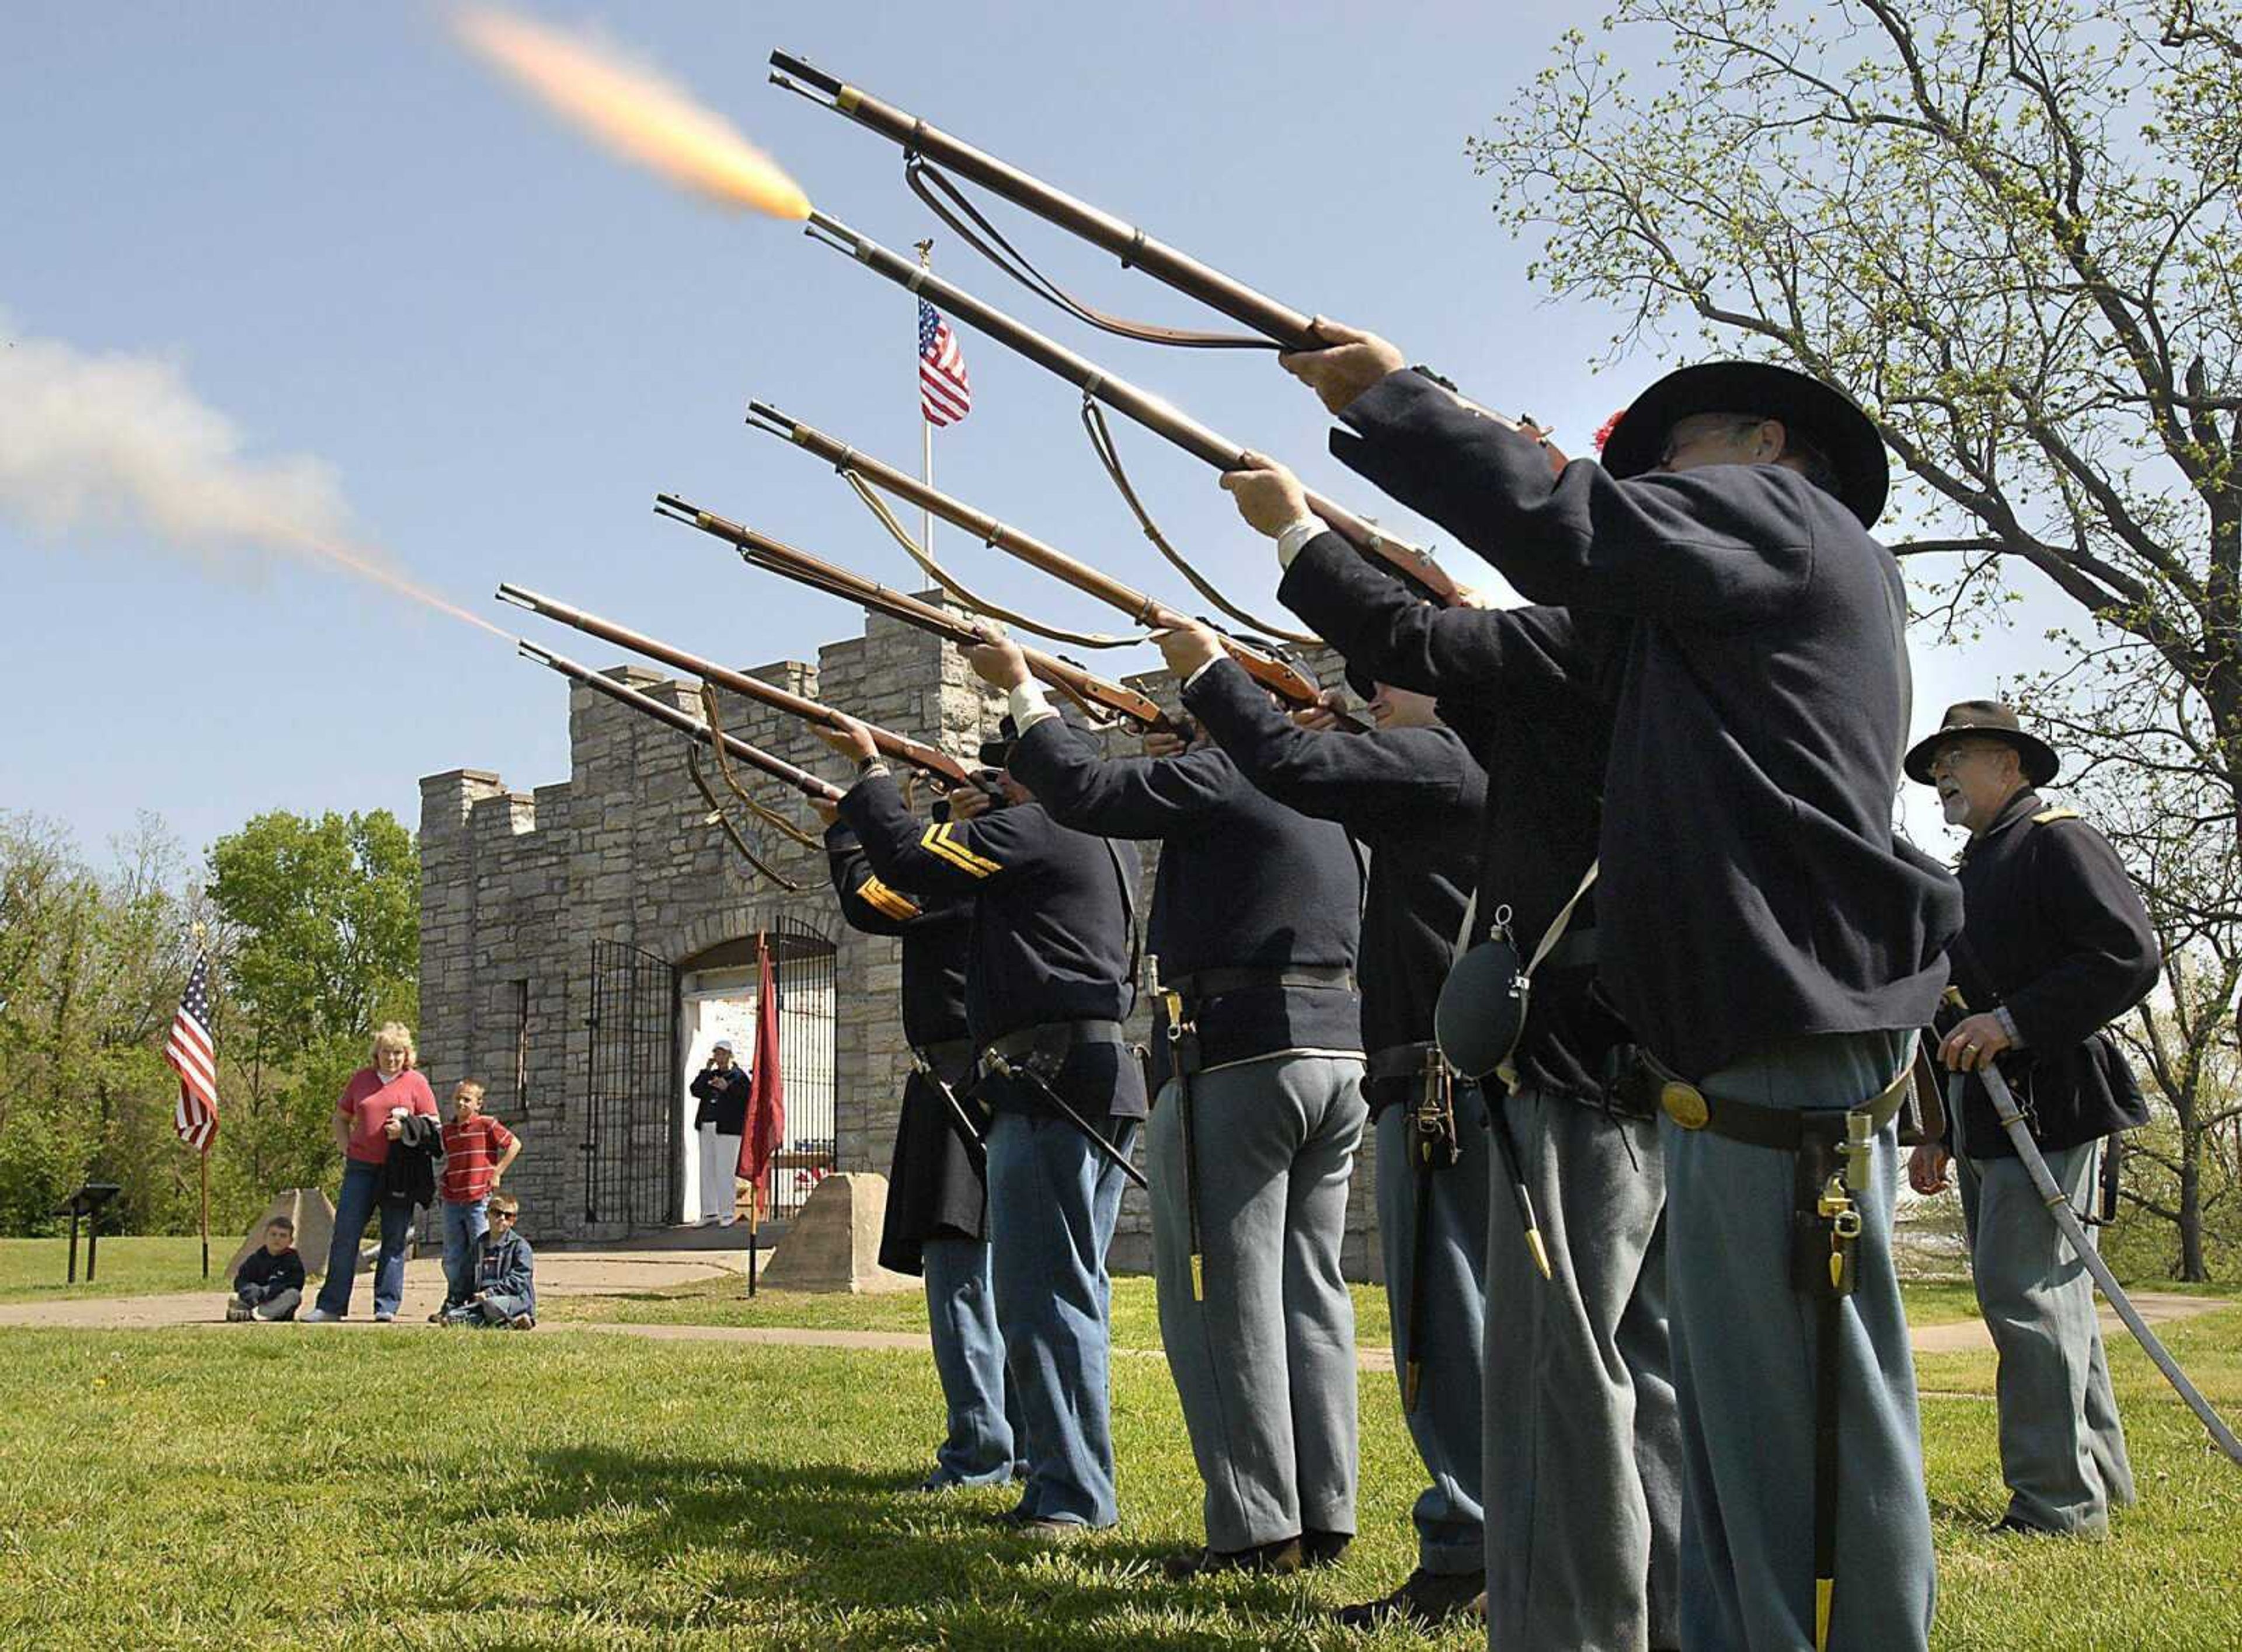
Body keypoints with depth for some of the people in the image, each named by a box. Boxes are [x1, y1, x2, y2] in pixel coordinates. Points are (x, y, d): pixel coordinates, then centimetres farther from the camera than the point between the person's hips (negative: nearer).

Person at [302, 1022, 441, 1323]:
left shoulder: (415, 1082, 4)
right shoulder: (361, 1079, 11)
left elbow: (434, 1125, 4)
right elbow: (341, 1118, 21)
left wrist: (406, 1130, -13)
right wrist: (347, 1150, 7)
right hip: (361, 1167, 2)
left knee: (394, 1239, 0)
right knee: (345, 1235, 1)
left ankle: (387, 1306, 5)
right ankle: (331, 1305, 7)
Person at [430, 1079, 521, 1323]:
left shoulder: (487, 1125, -5)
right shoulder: (447, 1131, 11)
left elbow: (514, 1144, -4)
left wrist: (497, 1173, -6)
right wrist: (443, 1180, 11)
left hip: (479, 1200, -5)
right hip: (452, 1202, 5)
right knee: (452, 1257, 10)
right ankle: (454, 1302, 19)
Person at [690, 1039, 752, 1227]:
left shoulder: (739, 1076, 1)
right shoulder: (710, 1075, 18)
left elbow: (747, 1098, -11)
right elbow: (696, 1091, 5)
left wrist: (727, 1088, -20)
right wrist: (706, 1070, -1)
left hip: (727, 1130, -6)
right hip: (706, 1128, 6)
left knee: (726, 1172, -8)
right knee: (707, 1171, 6)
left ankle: (728, 1214, -2)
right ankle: (710, 1213, 12)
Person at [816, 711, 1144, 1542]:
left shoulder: (1032, 830, -8)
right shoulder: (1109, 848, 21)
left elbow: (906, 858, -11)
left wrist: (871, 767, 2)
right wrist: (968, 824, 24)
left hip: (1051, 1081, -10)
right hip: (1104, 1077, 10)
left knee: (1042, 1292, -9)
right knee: (1071, 1285, 14)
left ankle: (1069, 1496, -9)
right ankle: (1076, 1483, 21)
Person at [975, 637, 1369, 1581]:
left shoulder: (1225, 776, -8)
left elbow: (1084, 791, -9)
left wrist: (1022, 688, 1)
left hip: (1236, 1056, -8)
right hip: (1337, 1052, 9)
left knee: (1227, 1299, -5)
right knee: (1312, 1289, 10)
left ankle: (1256, 1530, -4)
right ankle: (1323, 1514, 13)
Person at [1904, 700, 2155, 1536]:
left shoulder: (2057, 841, -4)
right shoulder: (1971, 874, 23)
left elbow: (2130, 955, -16)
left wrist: (2014, 1022, -21)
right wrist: (1939, 1132, 22)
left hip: (2047, 1105, -9)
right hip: (1984, 1116, 9)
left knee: (2024, 1293, -12)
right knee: (2049, 1294, 13)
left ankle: (2058, 1505, -8)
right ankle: (2098, 1479, 22)